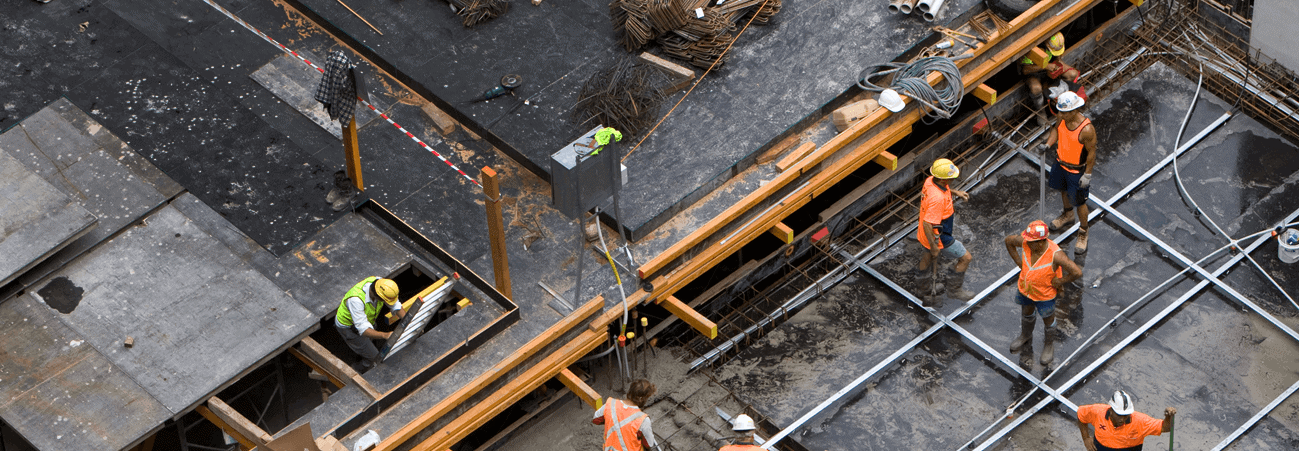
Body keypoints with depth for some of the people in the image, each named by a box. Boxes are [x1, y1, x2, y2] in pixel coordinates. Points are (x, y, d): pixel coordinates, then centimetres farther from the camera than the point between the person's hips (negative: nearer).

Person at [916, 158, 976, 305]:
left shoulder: (930, 180, -13)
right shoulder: (937, 198, -40)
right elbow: (927, 224, -37)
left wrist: (955, 192, 7)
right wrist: (934, 246, -27)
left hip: (927, 233, 9)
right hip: (938, 237, -9)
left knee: (929, 254, 37)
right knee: (965, 258, 8)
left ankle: (921, 280, 62)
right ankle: (954, 289, 25)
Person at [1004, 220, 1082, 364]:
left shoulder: (1055, 254, -39)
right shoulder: (1025, 242, -27)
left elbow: (1077, 272, -36)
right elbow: (1008, 240, -5)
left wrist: (1060, 281, -22)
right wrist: (1019, 263, -6)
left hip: (1045, 294, -4)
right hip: (1025, 288, 4)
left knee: (1048, 320, 22)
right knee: (1027, 312, 30)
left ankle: (1049, 344, 50)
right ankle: (1025, 335, 60)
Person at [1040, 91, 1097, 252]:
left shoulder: (1086, 129, -35)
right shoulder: (1062, 118, -18)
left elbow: (1092, 152, -22)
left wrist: (1087, 175, -17)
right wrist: (1048, 144, -11)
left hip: (1077, 170, -7)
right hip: (1061, 163, 7)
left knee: (1079, 202, 9)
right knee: (1063, 190, 31)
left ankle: (1083, 233, 32)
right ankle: (1068, 215, 60)